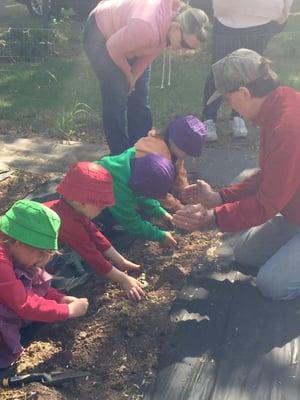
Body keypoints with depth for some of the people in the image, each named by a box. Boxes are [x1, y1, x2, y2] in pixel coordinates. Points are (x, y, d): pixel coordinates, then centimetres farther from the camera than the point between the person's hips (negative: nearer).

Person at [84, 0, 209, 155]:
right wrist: (129, 75, -11)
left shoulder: (174, 21, -18)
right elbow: (113, 48, -28)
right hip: (101, 34, -7)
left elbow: (153, 51, -4)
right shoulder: (146, 28, -42)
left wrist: (135, 76, -10)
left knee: (139, 98, 4)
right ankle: (120, 155, -2)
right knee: (117, 98, -12)